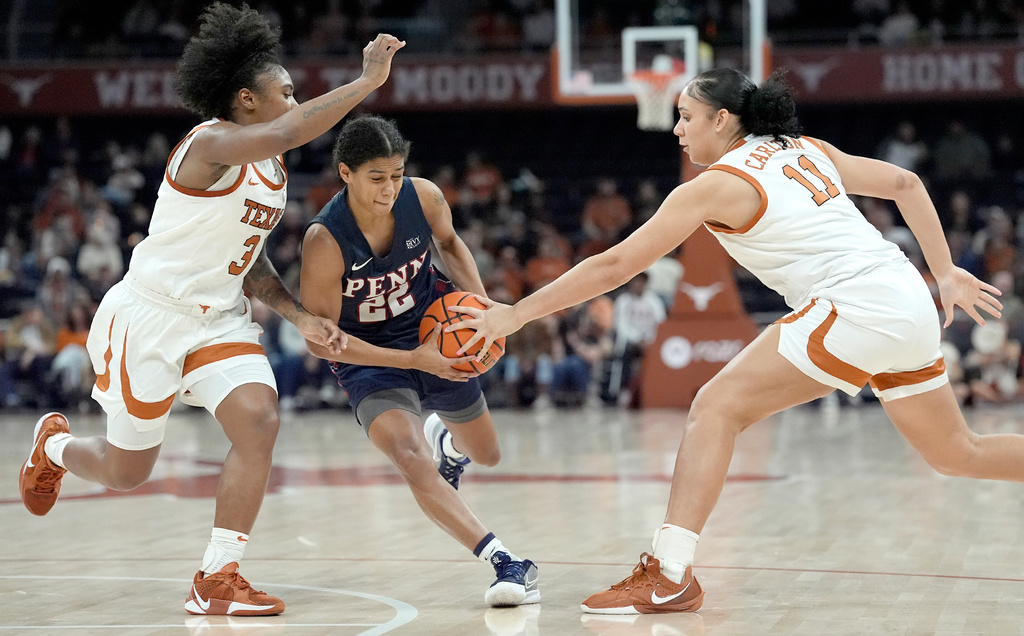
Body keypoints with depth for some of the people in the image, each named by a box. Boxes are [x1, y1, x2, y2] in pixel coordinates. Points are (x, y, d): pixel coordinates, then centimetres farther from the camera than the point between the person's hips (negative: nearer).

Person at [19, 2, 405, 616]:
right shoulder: (211, 145, -21)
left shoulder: (275, 172, 7)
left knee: (259, 420, -18)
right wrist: (368, 81, -36)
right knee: (126, 470, 6)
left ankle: (217, 579, -9)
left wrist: (301, 316, 2)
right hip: (148, 317, -7)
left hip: (219, 319, 7)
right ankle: (54, 442, 43)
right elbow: (286, 134, -41)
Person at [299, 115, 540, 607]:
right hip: (370, 358, -4)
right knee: (412, 460, -30)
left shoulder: (424, 197, -19)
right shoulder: (325, 240, -30)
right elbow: (321, 340, -24)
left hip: (436, 334, 5)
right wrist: (414, 360, -29)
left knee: (486, 455, 21)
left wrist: (481, 301, -9)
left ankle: (443, 438, 59)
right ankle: (505, 563, -32)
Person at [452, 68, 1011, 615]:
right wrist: (945, 273, 24)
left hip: (856, 307, -8)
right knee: (958, 454, 23)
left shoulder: (718, 185, -2)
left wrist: (516, 314, 1)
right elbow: (905, 183, 22)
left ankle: (669, 575, -11)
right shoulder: (807, 150, 19)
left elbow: (615, 266, -3)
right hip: (908, 302, 8)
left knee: (717, 407, -5)